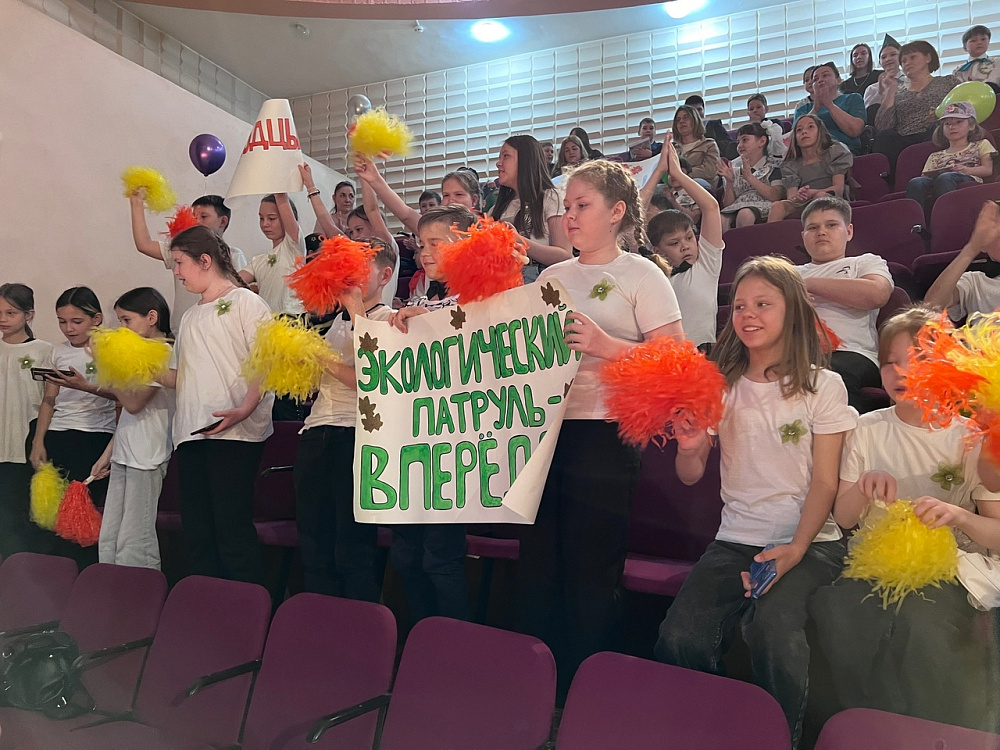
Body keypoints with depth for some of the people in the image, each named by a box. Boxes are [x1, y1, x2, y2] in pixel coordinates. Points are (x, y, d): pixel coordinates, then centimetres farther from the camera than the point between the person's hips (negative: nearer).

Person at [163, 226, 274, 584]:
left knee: (233, 527, -9)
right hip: (191, 433, 8)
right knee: (197, 531, 7)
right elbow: (177, 376, 22)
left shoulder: (245, 302, 1)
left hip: (233, 432, -8)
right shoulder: (191, 317, 24)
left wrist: (245, 409, -24)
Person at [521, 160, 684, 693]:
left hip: (603, 435, -5)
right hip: (544, 430, 6)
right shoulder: (551, 277, 17)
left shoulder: (641, 276, 1)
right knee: (537, 568, 10)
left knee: (591, 577, 2)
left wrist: (604, 344, -20)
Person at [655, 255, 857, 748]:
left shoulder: (823, 385, 3)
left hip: (809, 542, -2)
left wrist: (795, 550, -17)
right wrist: (689, 448, -15)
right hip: (735, 540, 3)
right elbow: (692, 476, 8)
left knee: (774, 628, -32)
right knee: (678, 639, -21)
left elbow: (825, 482, -1)